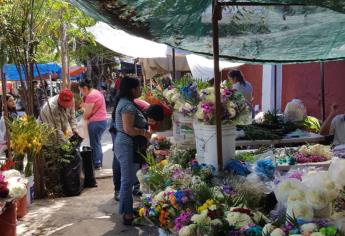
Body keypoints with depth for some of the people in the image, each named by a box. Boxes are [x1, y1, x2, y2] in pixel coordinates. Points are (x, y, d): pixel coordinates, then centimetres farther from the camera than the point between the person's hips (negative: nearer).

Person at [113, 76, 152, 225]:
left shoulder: (124, 102, 13)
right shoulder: (128, 105, -19)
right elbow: (128, 129, -26)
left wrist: (143, 129, 13)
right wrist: (144, 133, -14)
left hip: (124, 144, 11)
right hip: (126, 145, -11)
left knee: (127, 179, 18)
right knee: (128, 180, -4)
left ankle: (126, 210, 28)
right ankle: (127, 214, 4)